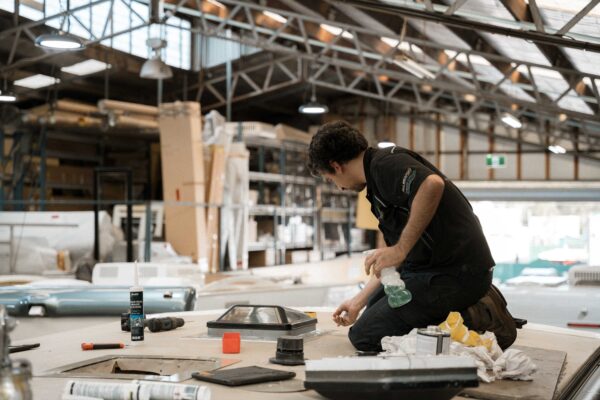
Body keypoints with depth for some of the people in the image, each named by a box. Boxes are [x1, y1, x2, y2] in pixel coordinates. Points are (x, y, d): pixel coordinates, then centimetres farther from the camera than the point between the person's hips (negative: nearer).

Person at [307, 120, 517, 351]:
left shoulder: (385, 163, -12)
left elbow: (432, 184, -35)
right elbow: (393, 262, 25)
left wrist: (401, 249, -29)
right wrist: (358, 302, 30)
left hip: (454, 273, -11)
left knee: (364, 336, -7)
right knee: (375, 311, 28)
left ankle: (472, 321, -7)